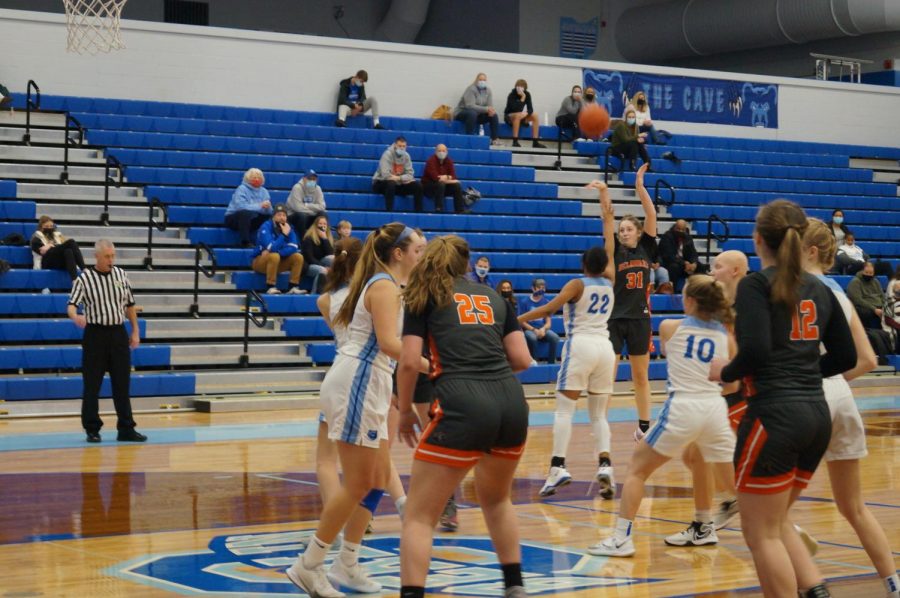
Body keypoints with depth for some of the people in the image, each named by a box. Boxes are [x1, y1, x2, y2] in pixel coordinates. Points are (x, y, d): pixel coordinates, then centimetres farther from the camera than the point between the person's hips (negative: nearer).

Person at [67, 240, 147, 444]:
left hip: (119, 333, 4)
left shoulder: (120, 274, 6)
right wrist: (75, 317, -38)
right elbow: (71, 305, -15)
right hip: (96, 334, -4)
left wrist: (135, 331, 12)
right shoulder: (84, 278, -7)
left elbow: (130, 304, 14)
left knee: (122, 384, 5)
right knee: (92, 385, 0)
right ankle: (92, 429, 10)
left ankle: (126, 429, 10)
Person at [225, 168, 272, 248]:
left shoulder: (264, 191, 6)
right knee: (246, 213, -37)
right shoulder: (242, 189, -11)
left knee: (270, 216, -16)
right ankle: (245, 242, -34)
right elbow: (241, 206, -28)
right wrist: (259, 206, -32)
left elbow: (269, 211, -3)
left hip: (251, 220, 5)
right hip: (234, 219, -5)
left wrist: (267, 207, -28)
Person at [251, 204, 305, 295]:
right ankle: (270, 288, -30)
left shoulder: (288, 228, -2)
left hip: (278, 262, 6)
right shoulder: (266, 227, -19)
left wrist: (271, 251, -27)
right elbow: (272, 248, -30)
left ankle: (293, 287, -14)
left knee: (298, 257, -12)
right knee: (274, 256, -35)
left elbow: (293, 248, -16)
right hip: (260, 261, -6)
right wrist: (284, 235, -31)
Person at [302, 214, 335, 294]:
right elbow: (309, 258, -14)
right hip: (309, 266, -5)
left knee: (333, 258, -28)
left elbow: (331, 254, -11)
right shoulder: (308, 238, -8)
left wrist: (325, 238, -15)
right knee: (322, 270, -38)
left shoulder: (329, 238, 6)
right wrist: (324, 266, -21)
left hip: (322, 265, 5)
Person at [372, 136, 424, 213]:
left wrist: (399, 178, -23)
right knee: (391, 183, -39)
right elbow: (386, 175, -28)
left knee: (418, 185, -10)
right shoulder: (387, 154, -18)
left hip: (398, 184, 6)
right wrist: (403, 178, -19)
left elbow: (410, 174, -4)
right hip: (381, 183, -6)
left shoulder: (406, 156, 0)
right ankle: (389, 211, -36)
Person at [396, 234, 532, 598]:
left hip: (463, 407, -5)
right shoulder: (492, 296, 22)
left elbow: (409, 362, 1)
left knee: (419, 516, 3)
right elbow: (522, 359, 16)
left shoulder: (425, 295, 12)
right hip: (512, 405, 5)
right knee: (495, 498, 31)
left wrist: (405, 411, 16)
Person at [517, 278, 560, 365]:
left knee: (555, 337, -29)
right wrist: (534, 330, -18)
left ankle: (551, 363, -18)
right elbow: (523, 322, -2)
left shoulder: (546, 302, 8)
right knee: (532, 337, -38)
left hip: (543, 329, 3)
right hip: (529, 330, -3)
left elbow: (548, 322, 6)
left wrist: (543, 329, -17)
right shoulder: (524, 302, 0)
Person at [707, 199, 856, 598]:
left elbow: (755, 351, -21)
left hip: (774, 415, -7)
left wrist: (726, 372, -2)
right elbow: (846, 357, 13)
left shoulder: (756, 285, -8)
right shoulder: (819, 290, 11)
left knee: (761, 533, 4)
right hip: (817, 415, 7)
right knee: (776, 523, 21)